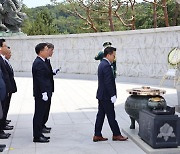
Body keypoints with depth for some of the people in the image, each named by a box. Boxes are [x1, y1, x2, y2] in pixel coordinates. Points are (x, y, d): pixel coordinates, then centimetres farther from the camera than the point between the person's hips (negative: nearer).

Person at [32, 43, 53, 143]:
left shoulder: (41, 62, 15)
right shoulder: (39, 63, -18)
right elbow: (40, 79, -22)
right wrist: (44, 93, -23)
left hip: (43, 93, 10)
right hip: (41, 94, -10)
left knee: (40, 114, 15)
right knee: (39, 114, -4)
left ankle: (39, 134, 24)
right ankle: (37, 136, 3)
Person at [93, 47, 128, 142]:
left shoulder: (102, 64, 13)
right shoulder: (106, 66, -19)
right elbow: (108, 82, -23)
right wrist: (113, 95, -20)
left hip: (101, 95, 10)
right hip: (106, 96, -10)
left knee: (100, 115, 11)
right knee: (111, 116, 0)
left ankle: (97, 135, 15)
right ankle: (116, 135, 10)